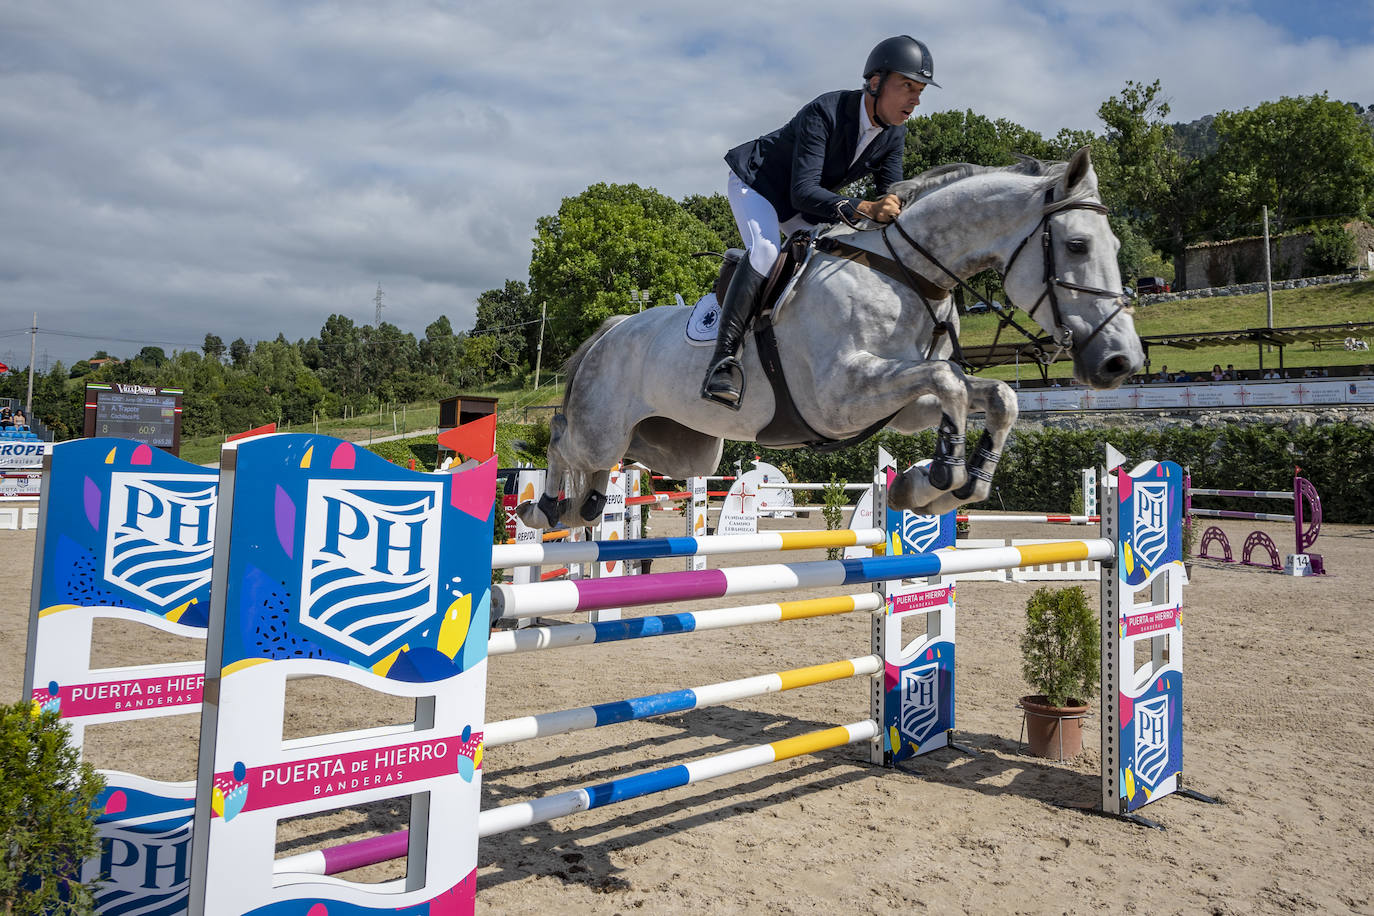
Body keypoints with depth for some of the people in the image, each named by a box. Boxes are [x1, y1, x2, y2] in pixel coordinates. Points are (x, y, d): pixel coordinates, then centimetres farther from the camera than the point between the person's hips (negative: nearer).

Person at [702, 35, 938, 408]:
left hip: (805, 200, 8)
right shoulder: (824, 113, -32)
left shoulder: (894, 133, -10)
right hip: (755, 183, -7)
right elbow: (803, 193, -41)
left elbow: (892, 198, -6)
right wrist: (862, 208, -54)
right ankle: (724, 357, -37)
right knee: (765, 251, -34)